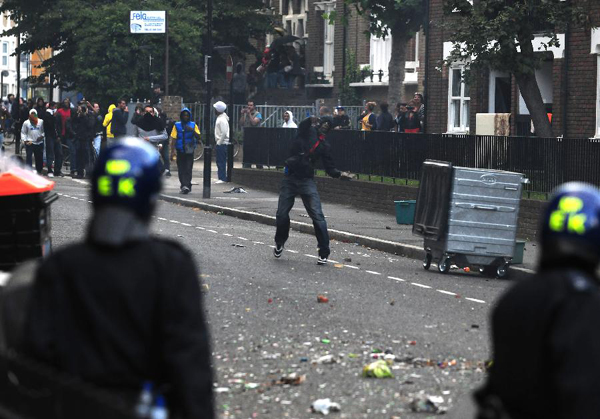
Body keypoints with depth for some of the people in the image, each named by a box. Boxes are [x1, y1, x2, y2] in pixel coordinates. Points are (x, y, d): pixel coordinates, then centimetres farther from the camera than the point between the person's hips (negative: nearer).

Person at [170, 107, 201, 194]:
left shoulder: (193, 125, 6)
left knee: (188, 169, -9)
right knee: (181, 170, 2)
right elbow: (174, 139, 5)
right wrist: (172, 151, -2)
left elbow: (198, 137, -1)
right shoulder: (177, 125, 6)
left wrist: (192, 130, -17)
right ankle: (184, 185, 9)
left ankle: (186, 186, -15)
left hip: (189, 151, -1)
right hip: (180, 151, 1)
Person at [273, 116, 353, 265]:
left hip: (307, 181, 0)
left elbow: (330, 168, 5)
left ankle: (324, 253, -4)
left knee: (317, 216, -11)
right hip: (290, 178, 0)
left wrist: (340, 174, -14)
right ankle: (279, 243, 31)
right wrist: (311, 120, -39)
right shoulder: (307, 132, 4)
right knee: (282, 214, 3)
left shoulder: (324, 146, 8)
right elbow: (302, 125, -19)